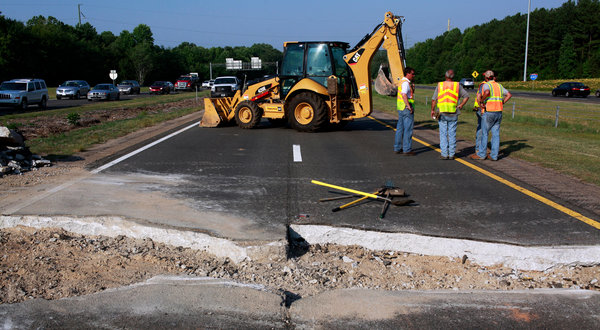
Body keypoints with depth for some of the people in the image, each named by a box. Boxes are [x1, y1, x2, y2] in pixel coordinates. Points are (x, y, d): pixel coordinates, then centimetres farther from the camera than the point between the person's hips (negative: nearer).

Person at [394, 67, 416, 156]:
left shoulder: (402, 81, 17)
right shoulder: (406, 83, -15)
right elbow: (404, 95, -27)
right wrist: (409, 107, -25)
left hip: (400, 108, 10)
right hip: (406, 109, -10)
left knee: (400, 128, 13)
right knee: (408, 129, -6)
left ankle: (397, 148, 18)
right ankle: (407, 150, -4)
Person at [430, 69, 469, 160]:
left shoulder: (439, 85, -1)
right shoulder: (457, 85, 2)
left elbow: (434, 99, -2)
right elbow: (466, 96, 2)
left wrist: (432, 110, 8)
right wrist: (461, 105, 6)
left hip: (442, 113, -1)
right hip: (453, 114, 1)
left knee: (443, 134, 4)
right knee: (452, 134, 7)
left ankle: (444, 154, 3)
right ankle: (451, 154, 9)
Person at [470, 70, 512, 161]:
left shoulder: (486, 85, -7)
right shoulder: (499, 86, 14)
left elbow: (487, 92, -30)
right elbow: (509, 95, 13)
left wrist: (481, 101, -16)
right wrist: (501, 103, 12)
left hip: (488, 113, -6)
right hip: (499, 113, 6)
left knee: (484, 133, 2)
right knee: (496, 134, 6)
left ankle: (481, 154, 7)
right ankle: (494, 155, 6)